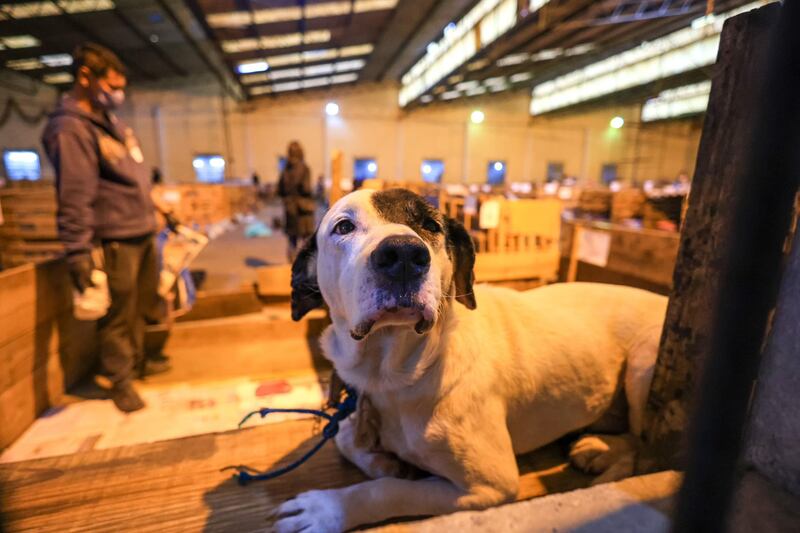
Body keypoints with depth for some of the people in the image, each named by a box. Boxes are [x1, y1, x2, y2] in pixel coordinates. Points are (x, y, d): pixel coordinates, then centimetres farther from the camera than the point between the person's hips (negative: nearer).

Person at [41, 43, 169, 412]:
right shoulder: (71, 129, -13)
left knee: (142, 305, 20)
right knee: (118, 314, 3)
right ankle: (120, 380, 19)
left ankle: (138, 358, 37)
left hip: (143, 232, 9)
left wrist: (160, 212, 23)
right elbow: (74, 199, -19)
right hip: (115, 240, -9)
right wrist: (78, 253, -21)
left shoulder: (110, 121, 14)